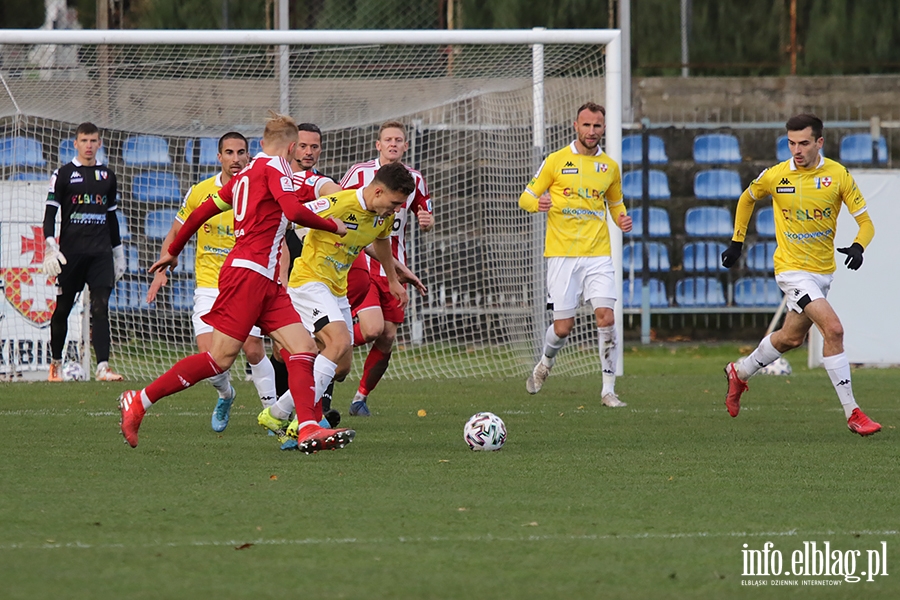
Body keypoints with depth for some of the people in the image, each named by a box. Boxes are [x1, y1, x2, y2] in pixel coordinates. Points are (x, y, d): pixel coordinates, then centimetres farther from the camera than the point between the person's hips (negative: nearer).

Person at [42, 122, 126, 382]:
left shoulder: (107, 176, 14)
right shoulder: (63, 174, 2)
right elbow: (50, 212, -1)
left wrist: (118, 251, 22)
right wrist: (50, 246, -14)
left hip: (101, 252, 2)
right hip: (71, 250, -2)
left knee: (101, 307, -9)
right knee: (63, 307, 4)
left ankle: (103, 367, -16)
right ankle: (55, 363, 19)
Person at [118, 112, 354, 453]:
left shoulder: (247, 173, 20)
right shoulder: (275, 166, -4)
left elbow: (203, 211, 25)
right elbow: (293, 211, -19)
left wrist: (173, 251, 34)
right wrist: (333, 227, -4)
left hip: (266, 282, 10)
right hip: (248, 271, -10)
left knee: (302, 348, -3)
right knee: (220, 357, -11)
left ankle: (309, 428, -16)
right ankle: (138, 402, -5)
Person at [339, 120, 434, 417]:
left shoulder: (415, 179, 7)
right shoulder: (359, 173, -5)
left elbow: (426, 217, 18)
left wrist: (427, 222, -5)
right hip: (360, 261, -4)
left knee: (387, 339, 2)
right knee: (373, 329, -21)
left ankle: (361, 397, 19)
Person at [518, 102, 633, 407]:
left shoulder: (609, 167, 10)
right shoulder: (556, 161, 0)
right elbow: (525, 198, 4)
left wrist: (622, 219, 2)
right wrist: (538, 204, -20)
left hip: (598, 254, 2)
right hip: (562, 254, -2)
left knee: (606, 318, -13)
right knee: (563, 327, -1)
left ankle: (608, 390, -6)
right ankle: (544, 364, 32)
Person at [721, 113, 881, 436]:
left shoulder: (837, 175, -8)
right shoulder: (775, 176, -10)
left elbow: (865, 221, -5)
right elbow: (747, 199, 13)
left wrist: (858, 246, -26)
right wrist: (737, 241, 14)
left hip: (824, 270, 4)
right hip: (793, 269, -4)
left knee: (791, 337, 19)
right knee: (833, 328, -20)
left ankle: (740, 372, 46)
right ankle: (852, 412, -15)